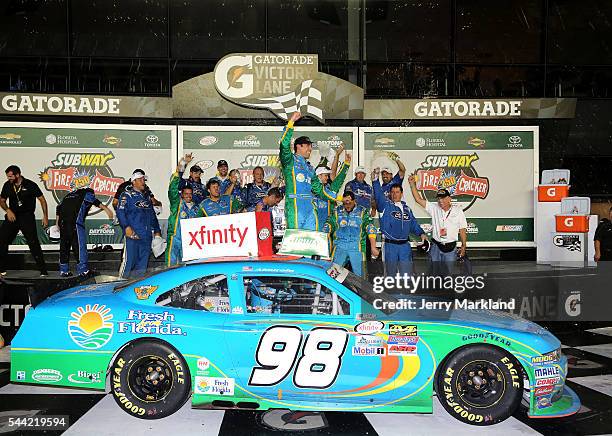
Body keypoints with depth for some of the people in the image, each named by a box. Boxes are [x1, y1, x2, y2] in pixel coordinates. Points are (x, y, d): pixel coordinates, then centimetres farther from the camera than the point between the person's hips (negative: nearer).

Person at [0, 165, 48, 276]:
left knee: (33, 243, -9)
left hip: (27, 217, -5)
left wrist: (45, 216, -9)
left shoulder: (30, 185, -9)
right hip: (12, 216, 5)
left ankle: (43, 270, -4)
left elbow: (42, 199, -4)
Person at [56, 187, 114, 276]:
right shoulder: (88, 192, 14)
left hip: (63, 221, 7)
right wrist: (105, 208, -18)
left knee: (64, 245, 12)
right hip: (76, 221, -7)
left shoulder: (70, 194, 33)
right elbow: (93, 200, -9)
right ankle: (83, 270, -5)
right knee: (80, 245, -4)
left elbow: (59, 207, 24)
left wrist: (57, 222, 23)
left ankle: (64, 270, 16)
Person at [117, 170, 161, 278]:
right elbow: (120, 212, -10)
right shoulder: (127, 195, 2)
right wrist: (126, 227, -21)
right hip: (133, 234, -6)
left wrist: (157, 231, 19)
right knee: (129, 261, -12)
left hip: (146, 236, 6)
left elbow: (152, 215, 27)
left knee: (143, 262, 7)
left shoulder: (147, 196, 23)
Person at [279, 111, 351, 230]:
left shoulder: (309, 168, 26)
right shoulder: (290, 160, 7)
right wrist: (291, 122, -18)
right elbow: (284, 145, -13)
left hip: (310, 208, 7)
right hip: (294, 207, -7)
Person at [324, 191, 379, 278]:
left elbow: (370, 229, 0)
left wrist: (373, 247, -8)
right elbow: (328, 227, 11)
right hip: (339, 247, 2)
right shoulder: (336, 211, 12)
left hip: (357, 248, -1)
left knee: (359, 275, -2)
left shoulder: (363, 212, 6)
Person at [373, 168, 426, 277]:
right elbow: (378, 195, -16)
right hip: (390, 245, -3)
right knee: (391, 273, 5)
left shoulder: (406, 208, 16)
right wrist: (375, 180, -29)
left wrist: (421, 233, 3)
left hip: (405, 245, 4)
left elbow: (413, 223, 20)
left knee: (407, 274, 3)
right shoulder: (385, 205, 0)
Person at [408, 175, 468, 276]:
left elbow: (462, 229, 2)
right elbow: (418, 199, -6)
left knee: (448, 273, 6)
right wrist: (412, 184, -16)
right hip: (436, 246, 1)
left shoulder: (458, 210, -2)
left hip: (450, 248, -1)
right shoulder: (434, 208, 0)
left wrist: (464, 246, 2)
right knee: (435, 273, 9)